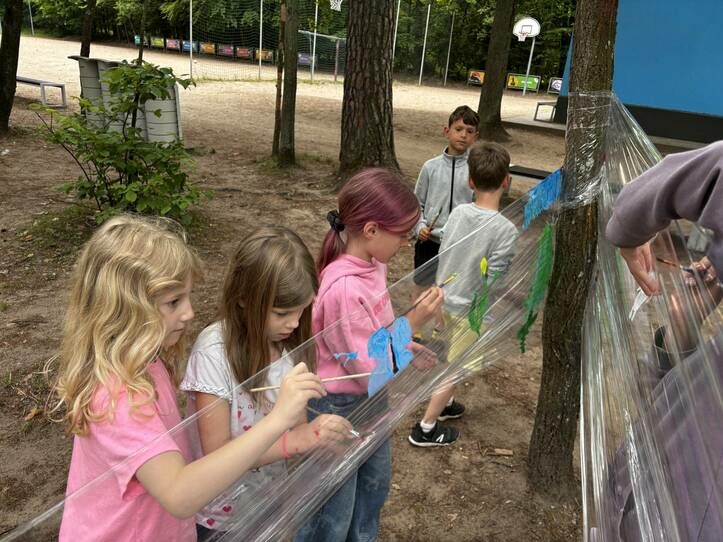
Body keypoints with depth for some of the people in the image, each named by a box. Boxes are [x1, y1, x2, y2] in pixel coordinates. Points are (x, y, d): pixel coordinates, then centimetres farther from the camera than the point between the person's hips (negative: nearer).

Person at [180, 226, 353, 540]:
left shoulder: (287, 342, -12)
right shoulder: (214, 353, -28)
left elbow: (294, 425, -4)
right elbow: (217, 453, -26)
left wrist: (321, 437, -25)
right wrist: (298, 439, -35)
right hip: (217, 516, -4)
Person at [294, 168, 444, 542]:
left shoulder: (370, 265, -7)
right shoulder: (344, 288, -33)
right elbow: (368, 370, -26)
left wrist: (403, 346, -4)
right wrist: (413, 323, -26)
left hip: (371, 399, 9)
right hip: (341, 406, -9)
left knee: (375, 484, 30)